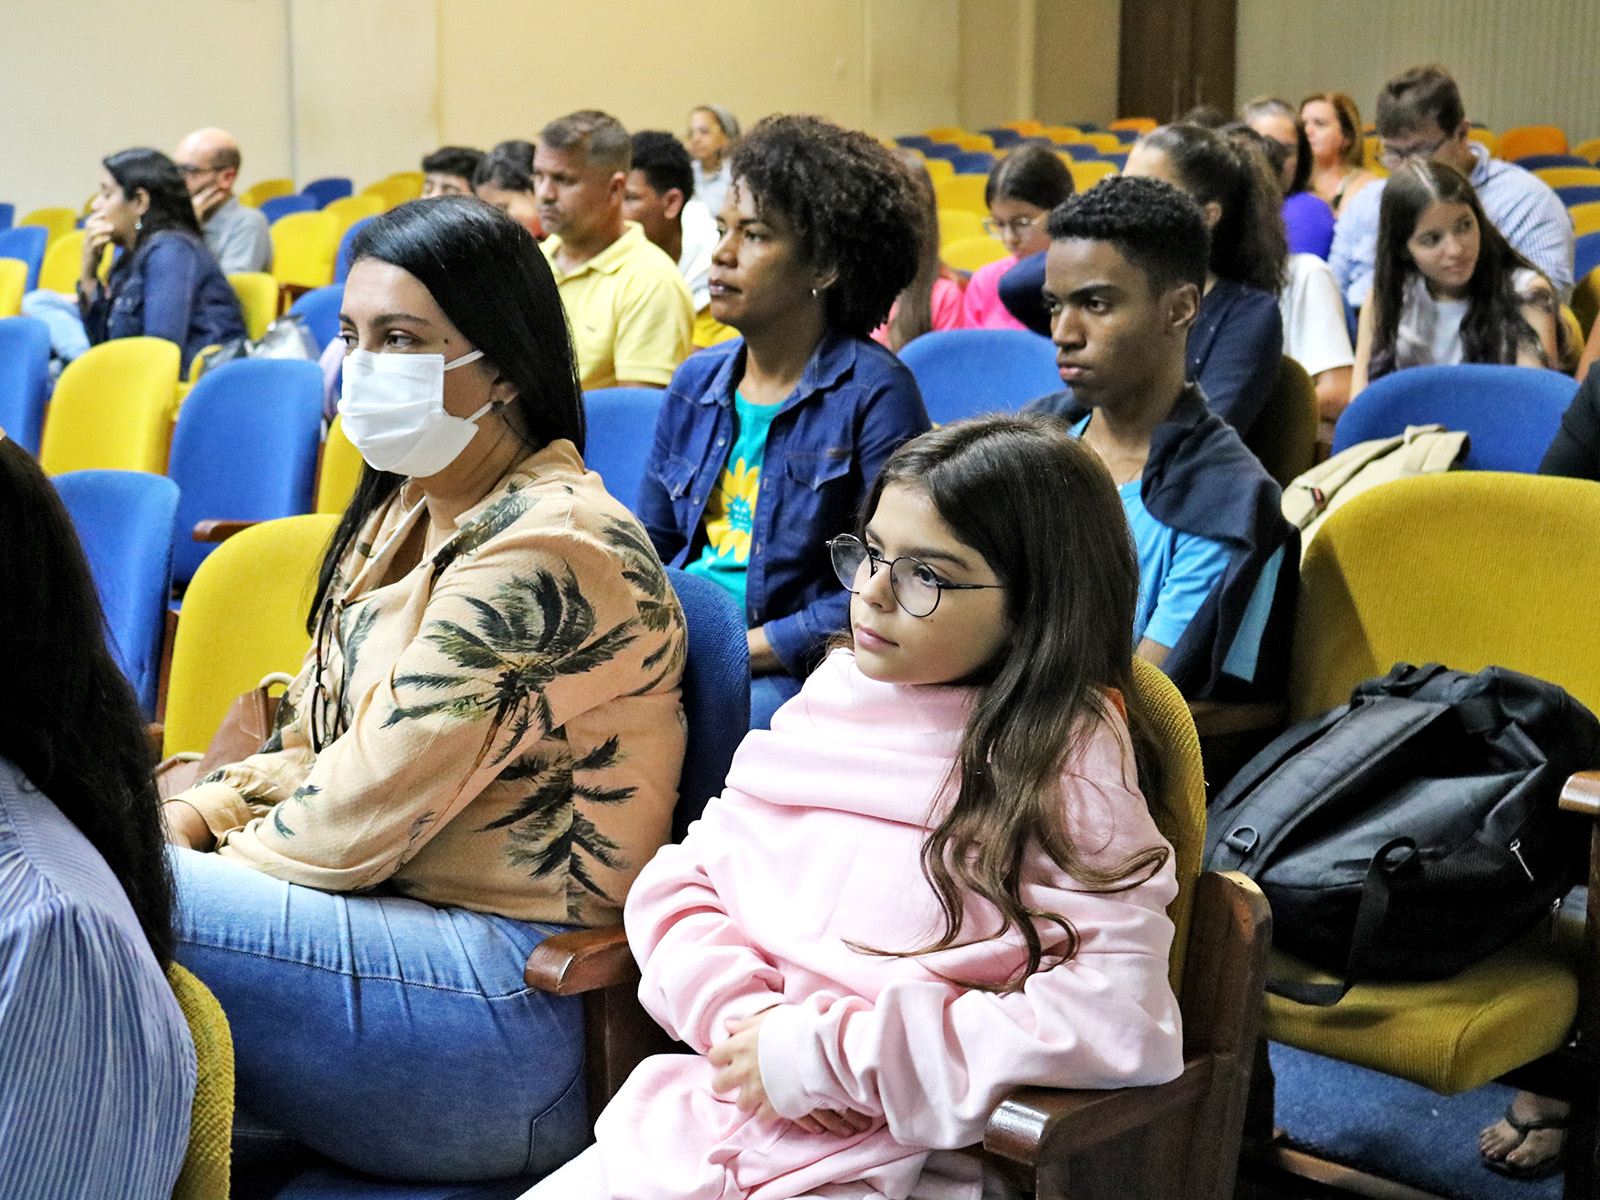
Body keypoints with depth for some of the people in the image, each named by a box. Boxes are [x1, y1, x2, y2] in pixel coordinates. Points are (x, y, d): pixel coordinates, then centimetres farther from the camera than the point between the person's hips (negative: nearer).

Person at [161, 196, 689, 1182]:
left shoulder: (555, 551, -16)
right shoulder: (406, 515, 15)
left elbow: (361, 815, -17)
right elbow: (308, 751, 17)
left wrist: (186, 869, -3)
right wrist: (177, 821, -1)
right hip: (383, 931, 9)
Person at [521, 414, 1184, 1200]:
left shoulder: (1066, 761, -9)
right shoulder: (832, 697, 8)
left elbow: (1118, 1024, -19)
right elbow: (678, 880, 11)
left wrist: (830, 1053, -16)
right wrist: (742, 1015, -10)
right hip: (715, 1107, 6)